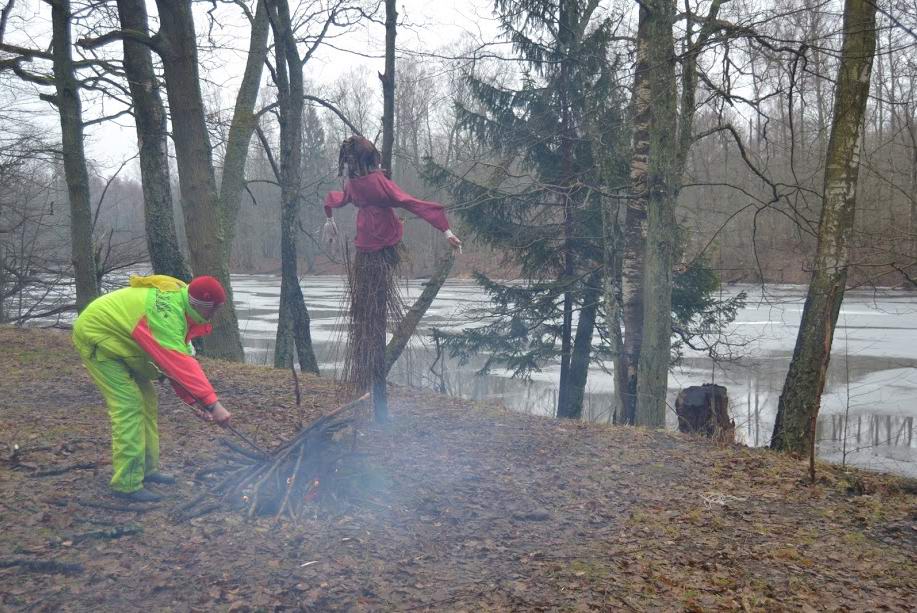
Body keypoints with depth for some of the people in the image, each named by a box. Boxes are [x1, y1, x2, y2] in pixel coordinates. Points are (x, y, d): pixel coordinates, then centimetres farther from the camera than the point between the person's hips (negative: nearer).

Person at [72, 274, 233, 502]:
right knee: (129, 404, -15)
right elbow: (180, 364, -40)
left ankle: (146, 468, 20)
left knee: (146, 399, 10)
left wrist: (196, 400, -14)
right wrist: (213, 403, -39)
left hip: (118, 342, 10)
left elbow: (181, 355, -6)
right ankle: (126, 484, -10)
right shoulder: (165, 313, -36)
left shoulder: (181, 301, -6)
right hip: (96, 337, -10)